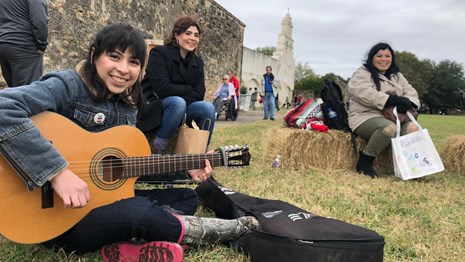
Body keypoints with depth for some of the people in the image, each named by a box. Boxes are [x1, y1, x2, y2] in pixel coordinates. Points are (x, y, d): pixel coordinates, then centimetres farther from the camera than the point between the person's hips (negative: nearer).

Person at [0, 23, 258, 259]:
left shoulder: (127, 105, 6)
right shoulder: (67, 86, -17)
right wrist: (57, 172, -35)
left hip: (106, 200, 8)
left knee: (187, 197, 9)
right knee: (138, 211, -32)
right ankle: (196, 231, -5)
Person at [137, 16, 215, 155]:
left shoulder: (197, 62, 7)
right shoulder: (159, 53, -10)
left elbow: (199, 94, -3)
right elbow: (162, 88, -22)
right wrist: (189, 89, -11)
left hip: (178, 108, 5)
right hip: (152, 108, -5)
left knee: (208, 107, -20)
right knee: (178, 102, -36)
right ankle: (157, 148, -19)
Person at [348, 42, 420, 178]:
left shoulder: (397, 76, 23)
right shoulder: (362, 73, 1)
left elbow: (411, 92, 11)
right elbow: (364, 93, -19)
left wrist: (406, 102, -16)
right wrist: (392, 100, -24)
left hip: (392, 117, 6)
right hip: (365, 117, -6)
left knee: (412, 127, -24)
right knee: (389, 128, -36)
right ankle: (365, 161, -18)